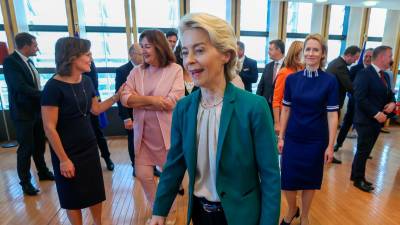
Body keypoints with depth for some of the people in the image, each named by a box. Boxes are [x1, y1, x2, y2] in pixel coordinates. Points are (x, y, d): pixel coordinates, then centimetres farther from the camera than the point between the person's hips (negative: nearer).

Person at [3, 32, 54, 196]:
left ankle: (43, 172, 34)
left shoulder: (29, 61, 9)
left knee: (39, 146, 18)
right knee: (26, 148, 3)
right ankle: (25, 182, 19)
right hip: (23, 113, -7)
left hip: (37, 111, 7)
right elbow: (21, 87, -24)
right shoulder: (10, 61, -14)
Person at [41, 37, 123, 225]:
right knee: (73, 197, 14)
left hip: (89, 147, 6)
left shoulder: (86, 81, 0)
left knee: (95, 191, 18)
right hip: (67, 152, -6)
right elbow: (49, 127, -18)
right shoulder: (54, 87, -19)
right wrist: (63, 159, -16)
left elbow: (96, 109, 10)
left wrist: (117, 96, -3)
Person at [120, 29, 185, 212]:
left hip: (167, 133, -3)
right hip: (143, 134, 4)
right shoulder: (136, 71, 3)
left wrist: (138, 101, -13)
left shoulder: (175, 69, -10)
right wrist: (151, 99, -21)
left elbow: (172, 101, -20)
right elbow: (124, 98, -6)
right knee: (142, 175, 9)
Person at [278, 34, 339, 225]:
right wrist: (281, 137, 1)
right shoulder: (292, 79, -2)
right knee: (288, 179, 6)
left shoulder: (330, 81, -7)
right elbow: (285, 109, 2)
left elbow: (332, 115, -5)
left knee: (310, 180, 13)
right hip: (292, 138, 1)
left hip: (316, 140, -1)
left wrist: (330, 145, -6)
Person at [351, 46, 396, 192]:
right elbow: (360, 98, -21)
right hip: (366, 120, -8)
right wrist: (376, 114, -20)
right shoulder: (364, 74, -14)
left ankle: (356, 175, 28)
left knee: (365, 151, 15)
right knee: (363, 151, 3)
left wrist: (392, 103, -3)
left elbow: (389, 94, 20)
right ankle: (359, 179, 18)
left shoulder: (385, 75, 13)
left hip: (378, 120, 8)